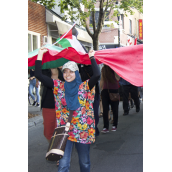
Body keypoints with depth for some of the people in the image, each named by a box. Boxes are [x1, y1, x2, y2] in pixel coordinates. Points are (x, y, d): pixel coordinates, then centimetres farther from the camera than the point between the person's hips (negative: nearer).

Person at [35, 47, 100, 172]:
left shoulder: (85, 86, -2)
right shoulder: (58, 86, 2)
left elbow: (97, 75, -21)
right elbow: (39, 75, -4)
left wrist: (92, 57, -12)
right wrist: (40, 55, -4)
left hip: (83, 131, 0)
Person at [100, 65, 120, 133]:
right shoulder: (103, 69, 9)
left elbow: (117, 78, -19)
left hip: (114, 91, -3)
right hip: (105, 91, 3)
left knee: (114, 109, 6)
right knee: (105, 110, -3)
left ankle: (114, 125, 19)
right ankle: (106, 127, -2)